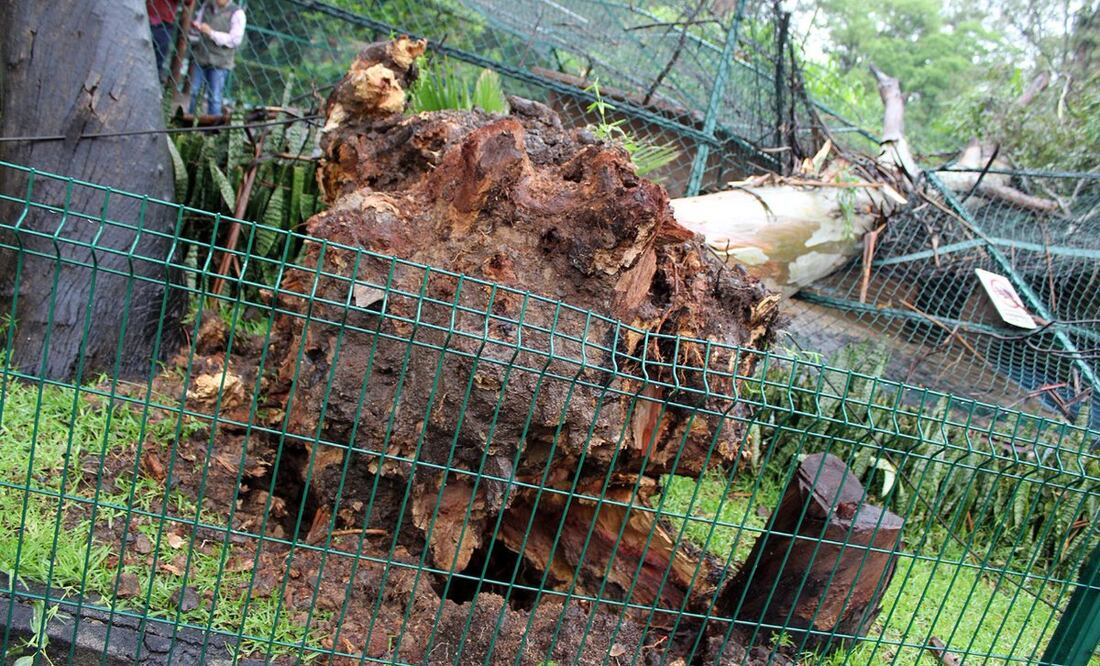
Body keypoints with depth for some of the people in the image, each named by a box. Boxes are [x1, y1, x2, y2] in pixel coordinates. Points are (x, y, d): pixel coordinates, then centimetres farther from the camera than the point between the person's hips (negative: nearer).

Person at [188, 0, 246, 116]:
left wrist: (212, 33, -16)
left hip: (220, 62, -5)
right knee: (192, 92, 6)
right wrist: (195, 26, -3)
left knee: (214, 97, -4)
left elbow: (235, 39, -12)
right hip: (200, 56, 5)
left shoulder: (237, 13, -6)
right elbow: (197, 22, 21)